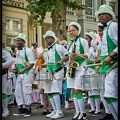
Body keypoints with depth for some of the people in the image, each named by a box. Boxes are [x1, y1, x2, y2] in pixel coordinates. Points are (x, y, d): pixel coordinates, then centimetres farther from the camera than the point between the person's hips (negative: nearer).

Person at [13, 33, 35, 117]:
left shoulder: (28, 50, -10)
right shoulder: (17, 52, 14)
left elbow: (32, 64, -14)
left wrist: (23, 70, -23)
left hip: (27, 73, -8)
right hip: (20, 74, 8)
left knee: (26, 91, -5)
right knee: (18, 91, 8)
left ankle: (28, 109, 5)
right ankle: (21, 109, 17)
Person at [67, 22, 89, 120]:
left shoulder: (83, 41, -3)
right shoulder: (70, 43, 16)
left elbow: (88, 55, -6)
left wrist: (79, 55, -22)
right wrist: (70, 61, 8)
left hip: (80, 68, -7)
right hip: (71, 68, 7)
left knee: (77, 91, -12)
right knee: (74, 91, 5)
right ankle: (78, 112, 10)